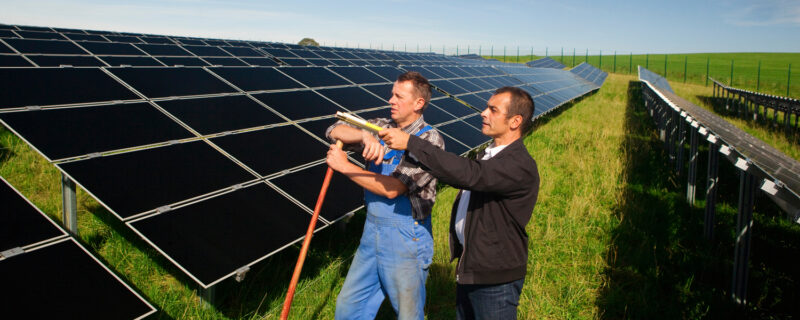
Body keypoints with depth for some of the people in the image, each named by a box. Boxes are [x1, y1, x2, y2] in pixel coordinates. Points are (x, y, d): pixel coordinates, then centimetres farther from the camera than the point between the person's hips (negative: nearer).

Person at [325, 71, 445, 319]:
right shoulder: (381, 128, 4)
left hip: (406, 236, -6)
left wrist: (344, 166, -17)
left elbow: (393, 188, -23)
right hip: (372, 230, 7)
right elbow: (334, 131, -3)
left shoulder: (429, 140, -16)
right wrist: (365, 135, -23)